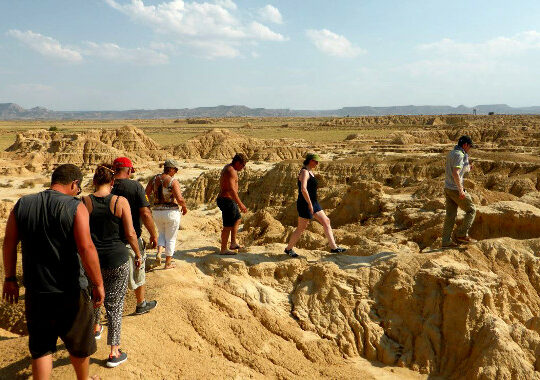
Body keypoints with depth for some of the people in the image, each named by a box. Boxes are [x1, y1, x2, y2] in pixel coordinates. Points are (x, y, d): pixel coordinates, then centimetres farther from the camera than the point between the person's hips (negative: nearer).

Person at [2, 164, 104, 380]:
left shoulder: (22, 205, 0)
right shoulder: (75, 207, -14)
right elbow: (86, 248, -21)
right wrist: (98, 285, -13)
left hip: (35, 292, 3)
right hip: (70, 292, -3)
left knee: (41, 348, 17)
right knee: (79, 344, 20)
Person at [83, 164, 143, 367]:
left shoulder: (84, 202, -6)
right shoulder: (121, 202, -10)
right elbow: (130, 233, -7)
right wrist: (138, 254, 7)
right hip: (117, 259, -2)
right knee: (115, 304, 7)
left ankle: (96, 327, 53)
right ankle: (114, 353, 12)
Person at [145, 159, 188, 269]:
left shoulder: (154, 179, 1)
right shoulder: (173, 181, -15)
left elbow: (146, 194, 2)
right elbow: (180, 199, -21)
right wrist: (184, 207, -2)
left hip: (157, 212, 5)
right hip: (171, 212, -5)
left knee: (162, 234, 27)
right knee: (171, 238, 11)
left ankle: (159, 253, 5)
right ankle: (168, 263, 20)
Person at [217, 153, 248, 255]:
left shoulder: (228, 167, 13)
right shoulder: (231, 171, -20)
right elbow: (231, 189, -29)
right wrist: (240, 204, -31)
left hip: (226, 199, 11)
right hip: (227, 200, -11)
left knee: (237, 219, 23)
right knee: (228, 226, -4)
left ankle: (233, 244, 28)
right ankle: (223, 249, 4)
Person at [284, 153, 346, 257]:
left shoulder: (310, 171, 14)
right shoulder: (304, 172, -17)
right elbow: (303, 189, -29)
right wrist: (309, 204, -25)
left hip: (313, 203, 10)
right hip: (305, 204, -10)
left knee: (326, 222, 7)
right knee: (301, 228, 0)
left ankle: (333, 247, 10)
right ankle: (288, 249, 16)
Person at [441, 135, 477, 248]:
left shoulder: (451, 153, 15)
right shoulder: (459, 155, -15)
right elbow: (455, 173, -25)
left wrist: (466, 169, 22)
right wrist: (461, 190, -24)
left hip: (448, 188, 9)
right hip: (455, 189, -9)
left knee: (450, 215, 9)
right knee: (471, 210, 6)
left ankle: (446, 241, 9)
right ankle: (462, 235, 5)